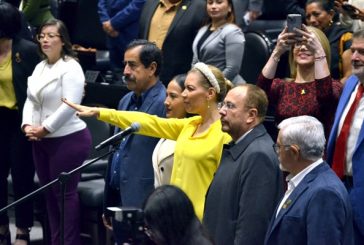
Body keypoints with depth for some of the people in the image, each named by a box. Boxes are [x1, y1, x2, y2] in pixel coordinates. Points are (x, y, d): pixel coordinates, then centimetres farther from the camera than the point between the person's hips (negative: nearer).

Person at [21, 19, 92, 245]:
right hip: (42, 142, 8)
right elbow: (30, 100, 11)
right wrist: (27, 125, -7)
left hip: (68, 140, -8)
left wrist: (44, 129, -16)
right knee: (50, 193, 11)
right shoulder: (40, 67, 13)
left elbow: (69, 106, -20)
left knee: (65, 192, -3)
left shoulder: (71, 67, -12)